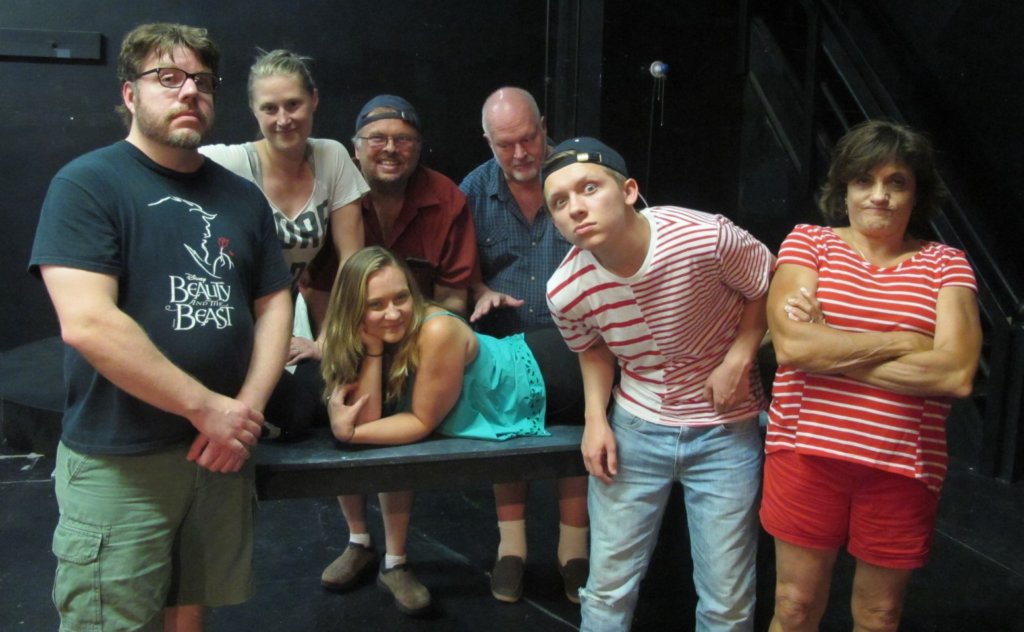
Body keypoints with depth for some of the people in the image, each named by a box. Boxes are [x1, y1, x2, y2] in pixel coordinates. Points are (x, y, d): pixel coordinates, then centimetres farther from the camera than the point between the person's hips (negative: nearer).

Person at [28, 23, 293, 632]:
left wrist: (248, 409, -6)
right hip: (118, 462, -5)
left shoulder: (241, 195, 10)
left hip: (222, 453, 5)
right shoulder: (87, 184, -9)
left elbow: (274, 303, 10)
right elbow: (87, 323, -20)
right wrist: (208, 408, -18)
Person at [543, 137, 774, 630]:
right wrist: (595, 418, -5)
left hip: (725, 430, -1)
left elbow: (766, 289, -5)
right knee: (607, 589, 10)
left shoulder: (708, 238, -25)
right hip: (634, 428, 2)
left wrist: (739, 359, -16)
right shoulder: (565, 291, -15)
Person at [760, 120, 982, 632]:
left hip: (902, 467, 1)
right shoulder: (808, 242, 1)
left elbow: (957, 375, -14)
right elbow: (791, 343, -16)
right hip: (807, 452, -1)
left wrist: (827, 349, -15)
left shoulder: (945, 264, 2)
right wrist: (903, 343, -13)